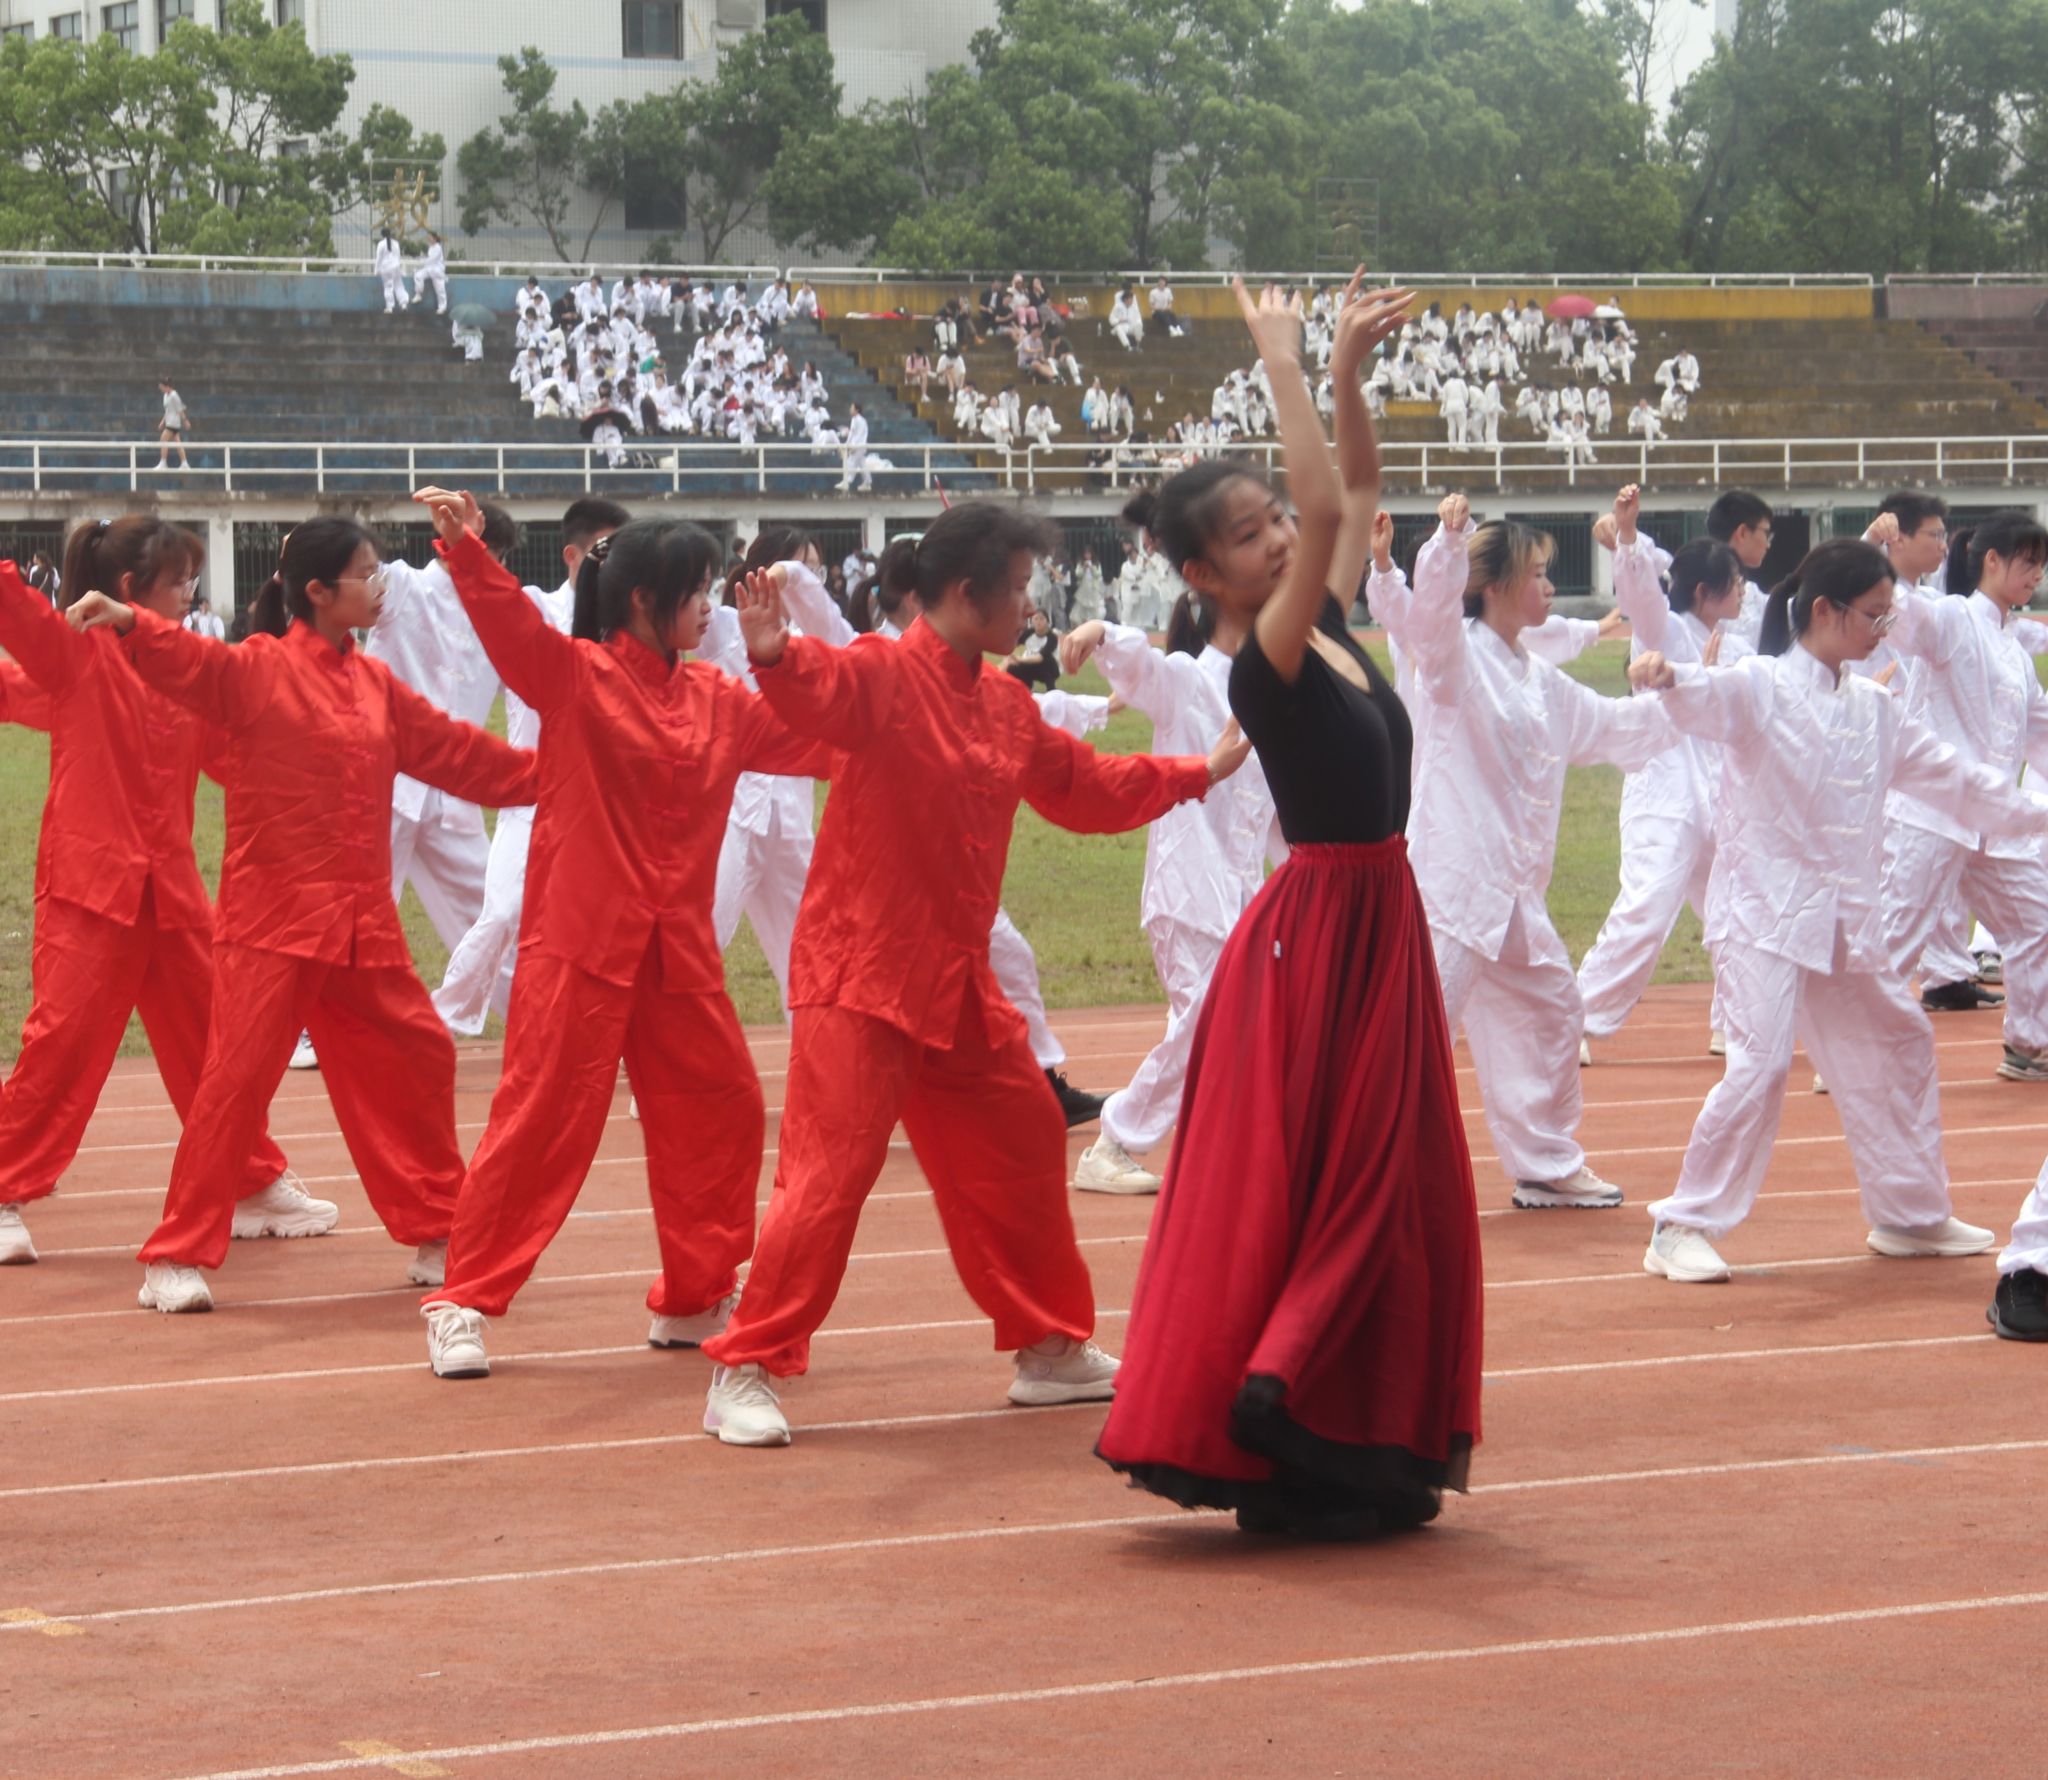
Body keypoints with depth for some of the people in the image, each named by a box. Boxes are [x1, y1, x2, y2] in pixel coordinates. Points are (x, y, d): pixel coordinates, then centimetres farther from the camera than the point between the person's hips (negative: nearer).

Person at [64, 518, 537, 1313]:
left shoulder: (376, 686, 11)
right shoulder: (257, 670, -7)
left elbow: (457, 753, 21)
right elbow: (191, 661, -25)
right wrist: (130, 623, -45)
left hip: (364, 924, 6)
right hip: (273, 915, -6)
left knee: (415, 1062, 11)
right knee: (237, 1077, -10)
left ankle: (435, 1236, 26)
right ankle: (176, 1260, -2)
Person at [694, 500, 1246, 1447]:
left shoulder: (1006, 707, 12)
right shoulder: (884, 676, -14)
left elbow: (1082, 785, 27)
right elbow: (823, 690, -37)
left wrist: (1199, 774, 34)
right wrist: (776, 656, -60)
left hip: (957, 980, 9)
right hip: (860, 974, -9)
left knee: (1021, 1148, 18)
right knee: (831, 1167, -14)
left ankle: (1051, 1348, 34)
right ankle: (746, 1372, -7)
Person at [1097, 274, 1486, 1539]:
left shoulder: (1325, 629, 6)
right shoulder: (1265, 664, -18)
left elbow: (1355, 494, 15)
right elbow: (1331, 509, -29)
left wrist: (1348, 373, 1)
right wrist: (1286, 367, -23)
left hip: (1378, 926, 9)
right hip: (1321, 935, -9)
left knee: (1390, 1192, 12)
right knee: (1306, 1193, -4)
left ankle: (1353, 1455, 18)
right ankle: (1275, 1458, 1)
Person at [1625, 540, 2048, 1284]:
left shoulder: (1873, 708, 10)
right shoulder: (1761, 687, -10)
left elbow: (1951, 777, 19)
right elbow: (1706, 697, -31)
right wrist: (1665, 674, -55)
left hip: (1845, 916, 8)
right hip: (1764, 908, -8)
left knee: (1896, 1047, 17)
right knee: (1761, 1061, -19)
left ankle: (1912, 1214, 34)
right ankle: (1683, 1228, -10)